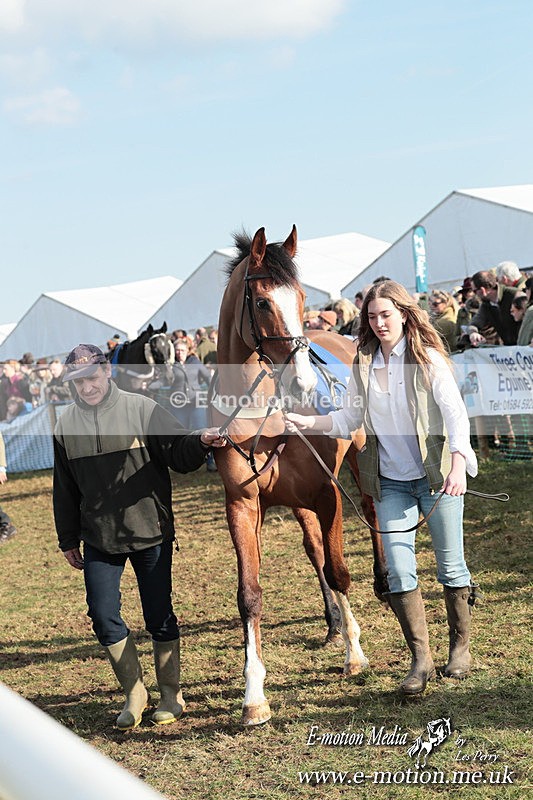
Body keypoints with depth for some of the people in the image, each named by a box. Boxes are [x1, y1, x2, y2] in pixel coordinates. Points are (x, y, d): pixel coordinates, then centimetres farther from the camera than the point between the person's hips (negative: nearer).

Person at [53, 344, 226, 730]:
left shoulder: (142, 409, -6)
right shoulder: (67, 425, 4)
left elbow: (177, 454, -8)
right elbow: (64, 489, 12)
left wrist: (200, 442, -30)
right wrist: (68, 539, 14)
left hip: (150, 532, -3)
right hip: (98, 539, 3)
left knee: (160, 617, 5)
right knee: (104, 618, 1)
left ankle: (171, 695, 22)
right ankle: (134, 694, 19)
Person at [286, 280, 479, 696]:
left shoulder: (428, 359, -9)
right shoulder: (364, 364, 5)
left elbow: (455, 413, -18)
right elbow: (348, 419, 10)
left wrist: (459, 463, -33)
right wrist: (304, 423, -5)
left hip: (437, 476, -4)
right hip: (391, 482, 4)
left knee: (450, 566, 7)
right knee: (399, 572, -2)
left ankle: (461, 646, 26)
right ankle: (421, 659, 7)